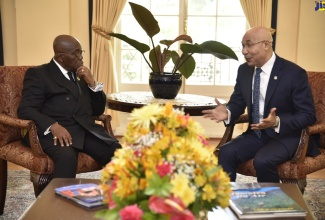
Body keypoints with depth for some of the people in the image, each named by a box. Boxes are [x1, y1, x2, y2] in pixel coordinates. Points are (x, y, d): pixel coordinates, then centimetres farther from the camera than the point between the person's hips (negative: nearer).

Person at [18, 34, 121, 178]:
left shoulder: (81, 75, 23)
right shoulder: (38, 74, 6)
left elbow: (98, 110, 23)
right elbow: (25, 110, -6)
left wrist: (92, 83, 5)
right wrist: (53, 125, -25)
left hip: (86, 130, 5)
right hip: (57, 131, -4)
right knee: (67, 157, -37)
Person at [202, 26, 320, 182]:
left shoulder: (294, 73, -15)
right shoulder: (244, 70, 2)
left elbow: (308, 115, -14)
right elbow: (237, 102, 9)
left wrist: (277, 122, -32)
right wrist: (227, 113, -16)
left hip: (286, 135, -5)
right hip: (256, 133, 5)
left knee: (262, 161, -31)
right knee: (226, 153, -21)